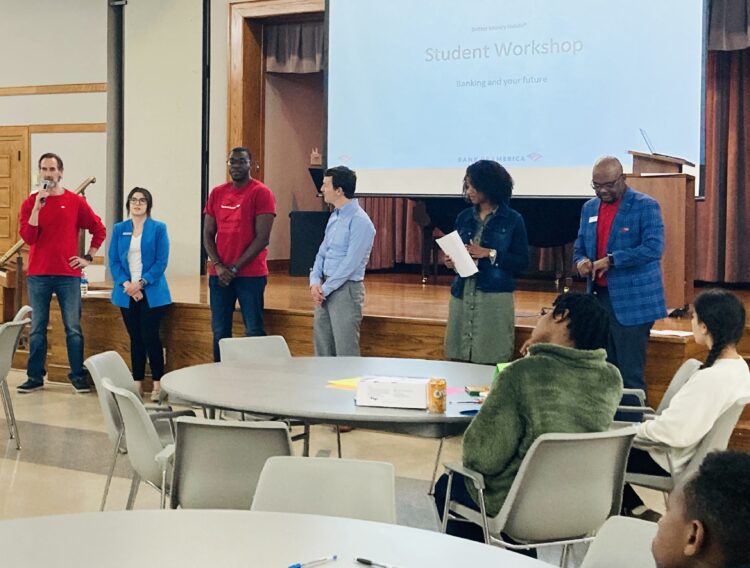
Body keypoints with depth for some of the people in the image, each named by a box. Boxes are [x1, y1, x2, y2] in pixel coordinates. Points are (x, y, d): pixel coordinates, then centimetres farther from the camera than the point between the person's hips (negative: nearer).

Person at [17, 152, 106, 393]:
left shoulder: (75, 202, 2)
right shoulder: (30, 202, 4)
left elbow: (99, 230, 10)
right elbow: (28, 237, -9)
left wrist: (88, 257, 4)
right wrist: (37, 206, -15)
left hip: (68, 275, -1)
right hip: (38, 276, 1)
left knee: (73, 328, 0)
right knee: (37, 328, 5)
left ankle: (78, 376, 8)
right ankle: (35, 376, 13)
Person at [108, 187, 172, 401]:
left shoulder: (158, 228, -1)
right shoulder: (119, 229, 9)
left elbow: (161, 262, -6)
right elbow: (113, 261, 5)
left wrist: (141, 283, -15)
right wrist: (126, 283, -10)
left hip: (151, 293, -3)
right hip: (127, 293, 3)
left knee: (150, 337, -7)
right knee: (135, 338, 7)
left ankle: (158, 383, 3)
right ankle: (138, 383, 13)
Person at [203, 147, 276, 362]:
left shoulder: (261, 193, -4)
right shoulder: (217, 193, 11)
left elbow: (262, 238, -10)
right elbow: (208, 234, 11)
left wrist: (235, 268, -11)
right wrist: (219, 266, -5)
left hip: (250, 274, -5)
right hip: (219, 275, 5)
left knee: (253, 331, -3)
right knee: (220, 331, 7)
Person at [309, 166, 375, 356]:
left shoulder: (360, 221, -15)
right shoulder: (334, 216, 12)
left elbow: (350, 264, -19)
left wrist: (324, 289, -14)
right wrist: (315, 282, -1)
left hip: (346, 290, -9)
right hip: (326, 290, 9)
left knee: (345, 349, -5)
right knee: (322, 344, 13)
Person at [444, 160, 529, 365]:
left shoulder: (512, 220, 0)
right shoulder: (464, 217, 11)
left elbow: (522, 261, -2)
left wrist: (490, 254, -14)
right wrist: (451, 261, -3)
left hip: (494, 297, -4)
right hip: (462, 295, 4)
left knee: (491, 361, -7)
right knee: (458, 358, 0)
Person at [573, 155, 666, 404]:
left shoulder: (646, 206, -7)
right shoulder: (589, 207, 14)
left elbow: (654, 247, -19)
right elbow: (579, 246, 20)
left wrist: (611, 260, -22)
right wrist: (581, 261, -3)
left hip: (632, 301, -6)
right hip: (598, 298, 6)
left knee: (630, 373, -4)